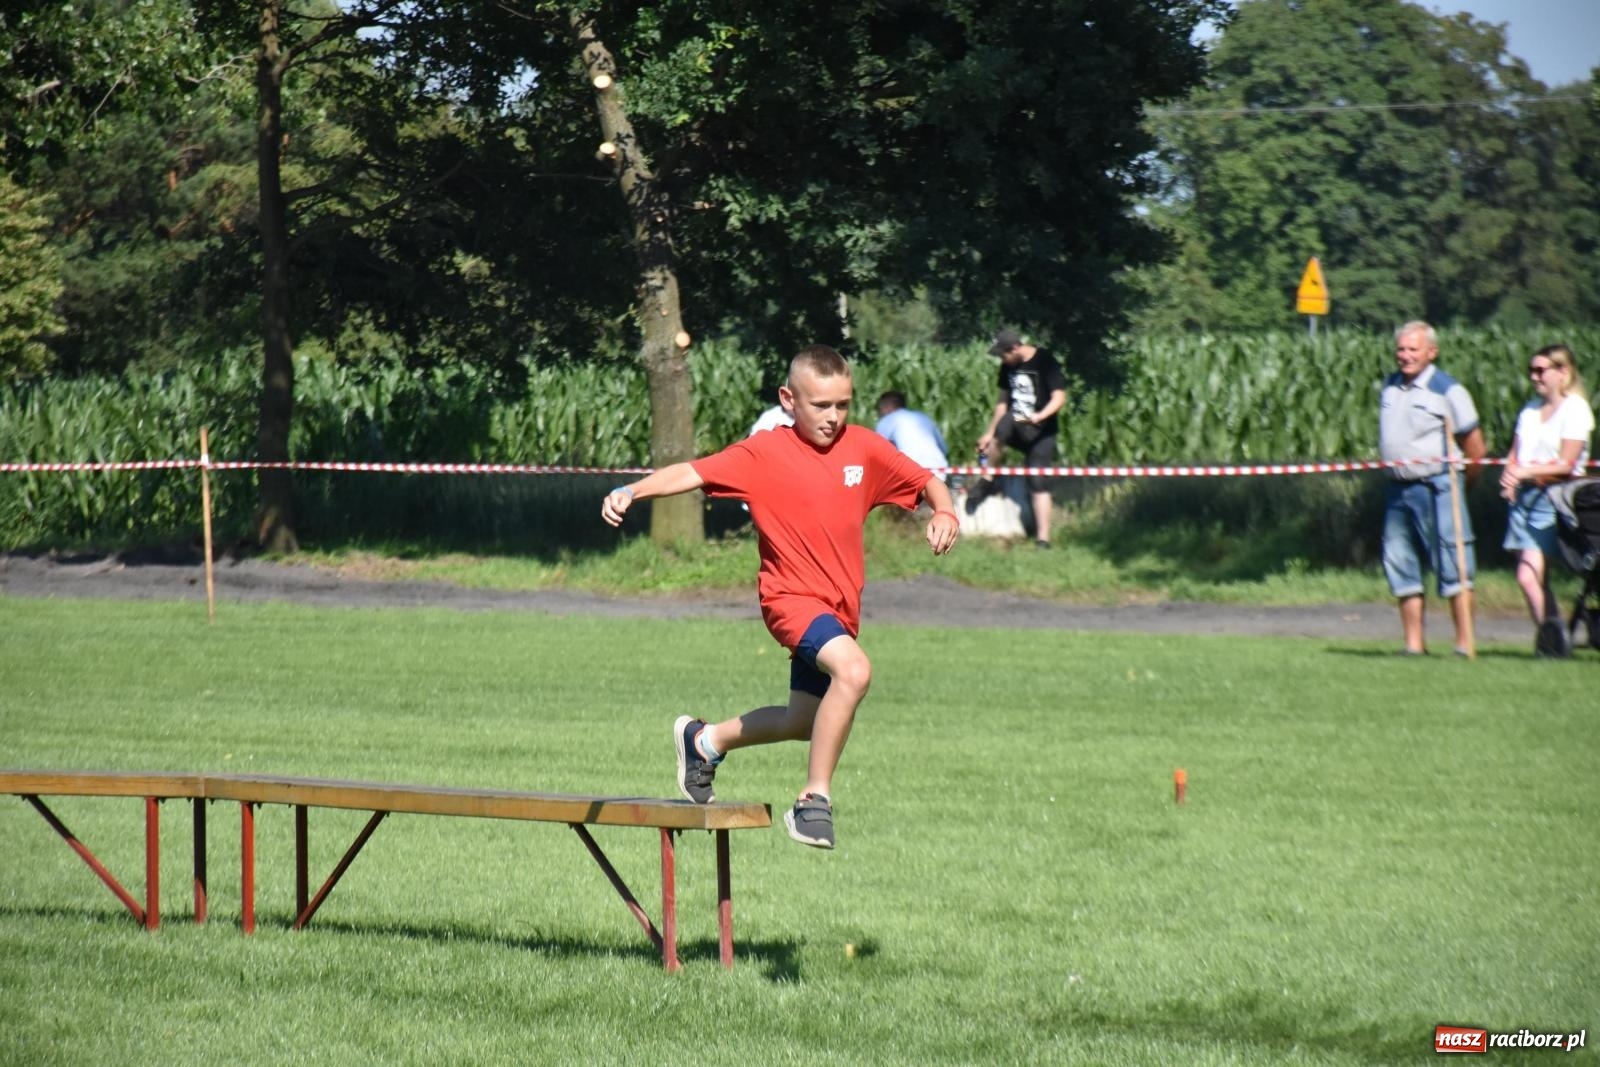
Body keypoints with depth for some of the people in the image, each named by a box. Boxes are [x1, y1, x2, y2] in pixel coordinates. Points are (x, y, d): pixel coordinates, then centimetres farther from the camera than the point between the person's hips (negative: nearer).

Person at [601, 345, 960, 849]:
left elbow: (926, 481, 12)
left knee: (805, 722, 20)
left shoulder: (863, 447, 2)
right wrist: (632, 491, -30)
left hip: (840, 607, 6)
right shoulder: (766, 453, -10)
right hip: (792, 598, -6)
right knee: (853, 670, -33)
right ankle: (814, 800, -22)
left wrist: (944, 514, -9)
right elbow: (693, 472, -16)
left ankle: (706, 740, 47)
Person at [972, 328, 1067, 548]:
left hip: (1041, 431, -4)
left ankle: (1042, 539, -6)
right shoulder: (1008, 367, 7)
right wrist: (989, 433, 15)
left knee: (1039, 484, -9)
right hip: (1016, 427, 4)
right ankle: (987, 481, -16)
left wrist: (1040, 416, -32)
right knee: (1003, 426, -33)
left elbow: (1059, 397, -15)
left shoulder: (1045, 363, -11)